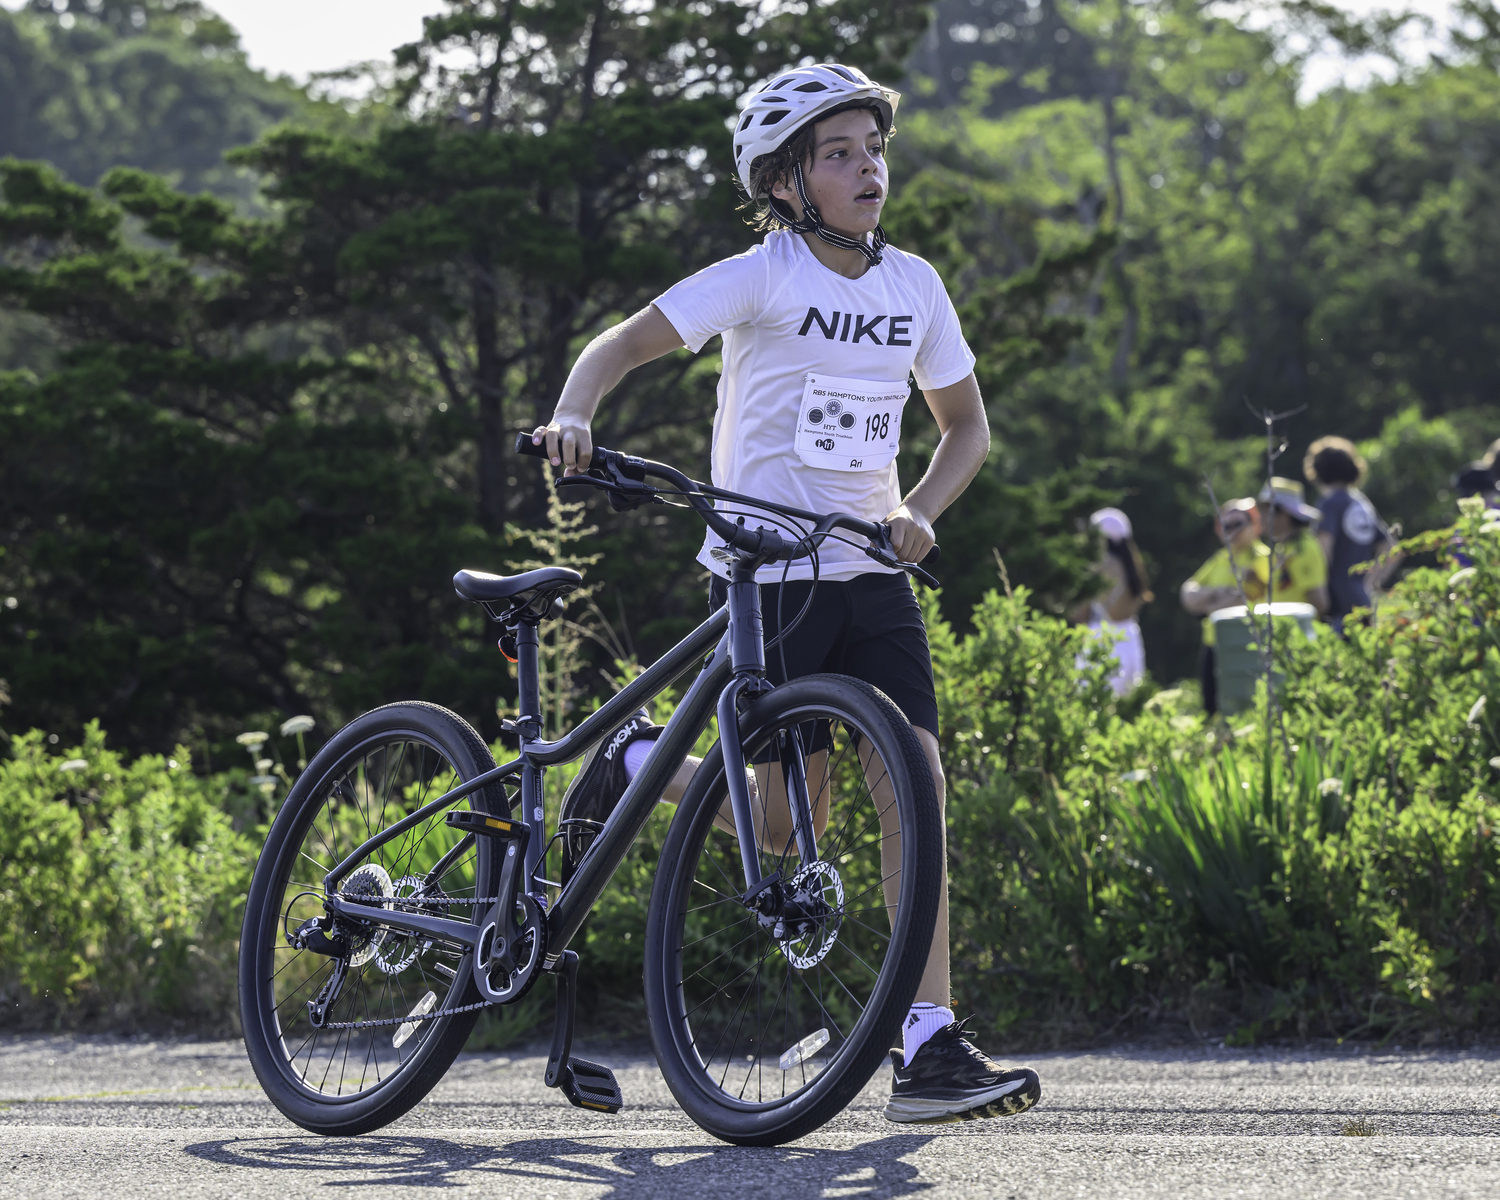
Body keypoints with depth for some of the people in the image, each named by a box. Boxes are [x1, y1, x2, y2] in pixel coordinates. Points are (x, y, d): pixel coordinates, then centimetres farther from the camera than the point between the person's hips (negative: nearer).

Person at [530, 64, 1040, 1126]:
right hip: (766, 572, -4)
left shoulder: (913, 285, 6)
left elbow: (967, 423, 18)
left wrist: (920, 511, 0)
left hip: (871, 569, 4)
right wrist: (573, 417, -34)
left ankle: (929, 1048, -10)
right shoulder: (762, 278, -8)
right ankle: (638, 766, 25)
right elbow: (623, 344, -13)